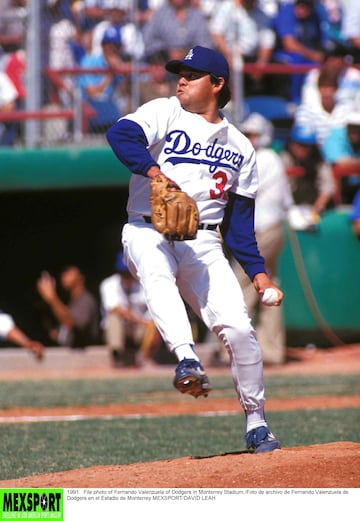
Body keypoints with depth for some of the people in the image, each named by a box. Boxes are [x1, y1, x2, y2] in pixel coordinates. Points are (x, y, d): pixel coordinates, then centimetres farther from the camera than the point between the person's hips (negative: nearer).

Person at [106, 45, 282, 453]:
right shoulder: (164, 113, 7)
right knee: (157, 272, -38)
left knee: (238, 328, -11)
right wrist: (155, 170, -30)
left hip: (203, 243, 3)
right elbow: (120, 135, -14)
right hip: (147, 232, -3)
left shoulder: (240, 148, 18)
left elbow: (240, 220, 17)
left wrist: (257, 270, 6)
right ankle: (187, 358, -53)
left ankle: (256, 424, 3)